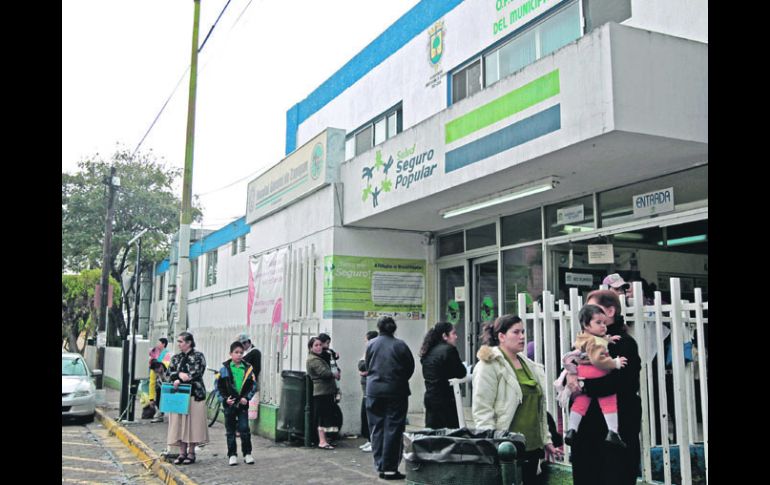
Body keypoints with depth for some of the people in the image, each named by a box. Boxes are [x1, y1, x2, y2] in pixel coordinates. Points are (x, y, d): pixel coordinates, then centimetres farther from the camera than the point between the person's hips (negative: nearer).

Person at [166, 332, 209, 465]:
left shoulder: (198, 356, -2)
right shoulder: (176, 358, 15)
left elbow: (196, 374, -12)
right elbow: (170, 372, 5)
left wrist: (179, 380, -15)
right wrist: (179, 374, -15)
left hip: (194, 394, -5)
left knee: (192, 423, -2)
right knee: (179, 423, 3)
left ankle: (191, 453, 8)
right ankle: (182, 453, 11)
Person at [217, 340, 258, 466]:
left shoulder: (248, 368, 0)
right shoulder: (225, 368, -2)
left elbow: (253, 385, 3)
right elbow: (218, 386, 0)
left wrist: (247, 397, -9)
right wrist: (225, 399, -11)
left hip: (242, 404, 0)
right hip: (229, 404, 0)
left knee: (244, 429, -2)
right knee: (230, 431, 8)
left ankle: (247, 453, 10)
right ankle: (232, 455, 17)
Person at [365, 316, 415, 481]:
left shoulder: (371, 344, 0)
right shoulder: (400, 345, -7)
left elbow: (367, 366, 7)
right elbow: (410, 367, 0)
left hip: (374, 391, 2)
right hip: (396, 391, -2)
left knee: (376, 429, 11)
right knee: (393, 429, 1)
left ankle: (380, 466, 13)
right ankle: (390, 468, 0)